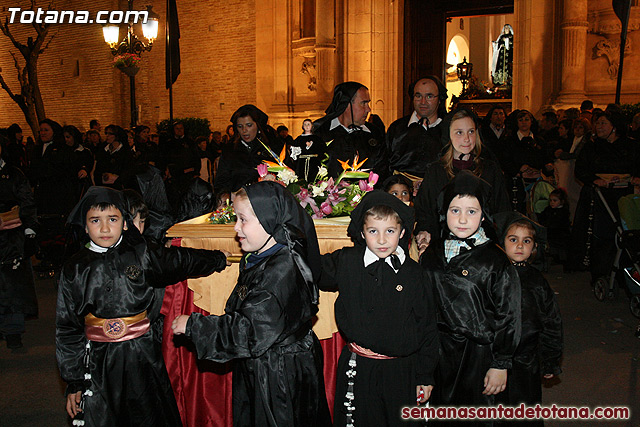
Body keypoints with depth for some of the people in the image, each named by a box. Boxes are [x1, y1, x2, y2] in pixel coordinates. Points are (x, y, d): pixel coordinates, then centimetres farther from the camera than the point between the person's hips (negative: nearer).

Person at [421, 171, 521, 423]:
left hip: (477, 354, -3)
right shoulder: (432, 255, 3)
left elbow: (508, 317, -5)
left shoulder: (496, 262, -8)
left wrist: (500, 365, -5)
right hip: (436, 352, 4)